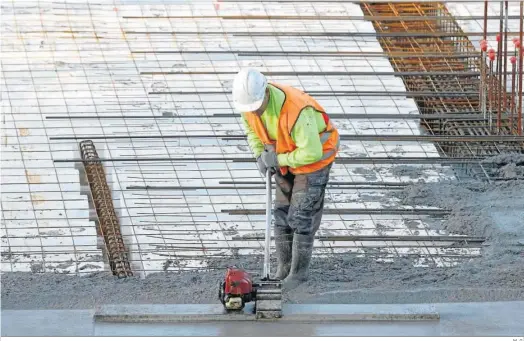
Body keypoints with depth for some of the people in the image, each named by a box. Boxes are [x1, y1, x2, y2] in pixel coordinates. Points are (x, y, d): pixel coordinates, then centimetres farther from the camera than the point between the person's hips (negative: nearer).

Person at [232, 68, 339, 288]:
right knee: (282, 211, 10)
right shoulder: (250, 99, -18)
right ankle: (284, 266, 23)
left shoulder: (295, 111, -42)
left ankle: (299, 270, 11)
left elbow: (311, 152, -38)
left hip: (315, 157, -7)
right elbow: (252, 128, 4)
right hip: (287, 157, 7)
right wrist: (260, 156, -12)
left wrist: (278, 159, -26)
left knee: (302, 216, -4)